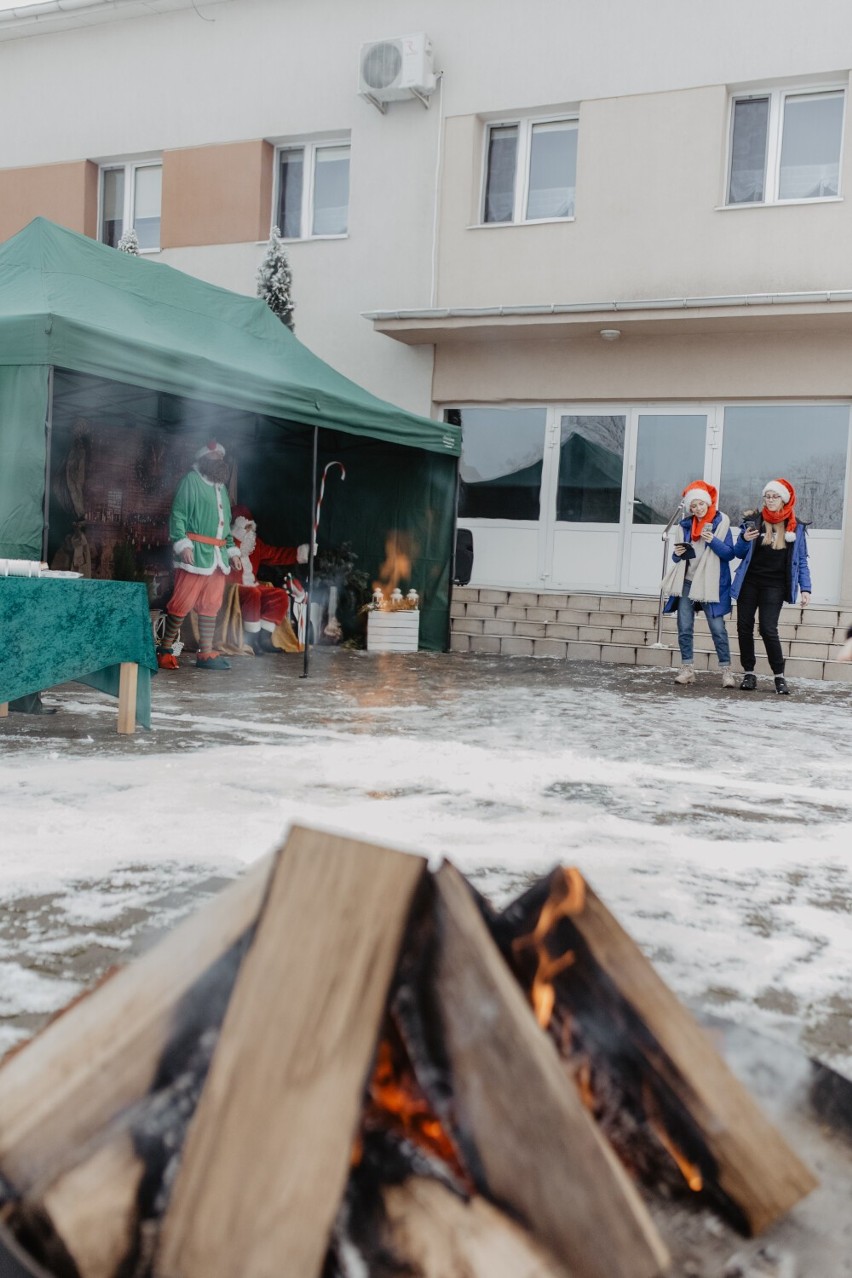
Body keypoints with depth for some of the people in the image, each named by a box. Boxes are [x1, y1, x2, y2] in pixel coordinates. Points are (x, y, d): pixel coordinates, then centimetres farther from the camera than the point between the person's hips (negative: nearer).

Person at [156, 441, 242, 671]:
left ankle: (206, 654, 12)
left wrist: (232, 550, 21)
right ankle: (165, 650, 2)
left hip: (218, 555, 8)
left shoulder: (221, 486, 21)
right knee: (183, 602, -8)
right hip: (196, 552, -8)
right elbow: (178, 514, -9)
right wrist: (183, 544, -18)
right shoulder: (191, 481, -3)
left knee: (211, 606, 8)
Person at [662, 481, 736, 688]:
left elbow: (729, 554, -6)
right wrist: (677, 553, -6)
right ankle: (687, 669, 8)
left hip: (710, 584, -4)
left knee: (717, 628, -7)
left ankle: (726, 671, -3)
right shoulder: (686, 524, 10)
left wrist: (713, 541, -21)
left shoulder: (721, 522, -2)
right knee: (684, 628, 1)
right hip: (687, 582, 4)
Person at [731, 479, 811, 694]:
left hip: (774, 586, -2)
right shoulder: (753, 521, 2)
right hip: (749, 583, 2)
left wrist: (805, 588, -2)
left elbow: (801, 561, 7)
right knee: (744, 626, 2)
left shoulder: (795, 527, 4)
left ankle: (779, 676, 2)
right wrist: (745, 540, -15)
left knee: (768, 629, -10)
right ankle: (748, 673, 13)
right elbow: (739, 553, 6)